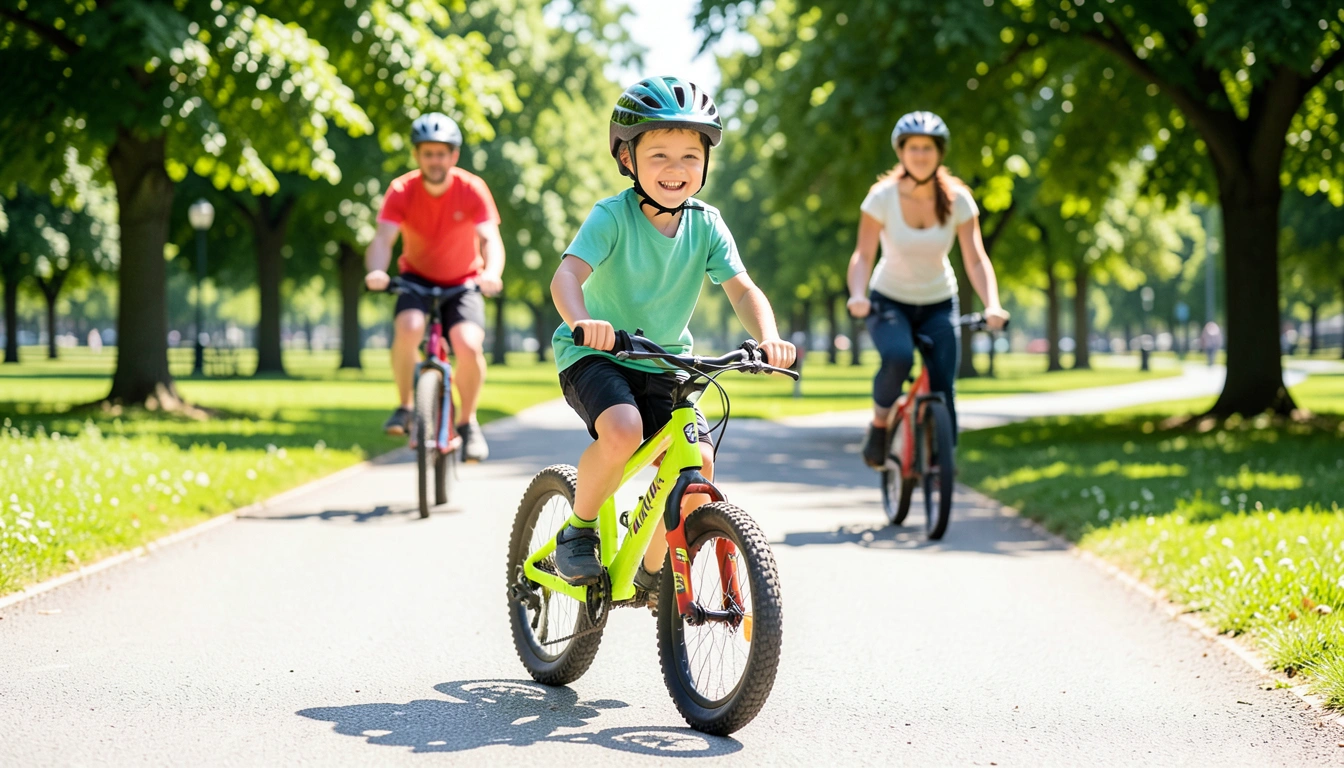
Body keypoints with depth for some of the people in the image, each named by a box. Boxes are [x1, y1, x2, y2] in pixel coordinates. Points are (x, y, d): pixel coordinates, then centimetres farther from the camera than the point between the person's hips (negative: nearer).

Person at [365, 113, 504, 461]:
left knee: (469, 345, -25)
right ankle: (405, 408, -11)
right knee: (408, 327, -32)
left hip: (463, 282, 0)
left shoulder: (472, 189, -17)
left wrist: (492, 272, -49)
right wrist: (377, 270, -50)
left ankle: (467, 422, 0)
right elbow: (383, 237, -28)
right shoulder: (402, 190, -16)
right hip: (417, 277, 0)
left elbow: (490, 238, -27)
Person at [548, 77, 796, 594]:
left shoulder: (706, 225, -5)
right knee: (623, 430, -34)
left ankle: (652, 572, 10)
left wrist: (767, 336, -33)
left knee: (697, 463, -14)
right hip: (596, 355, -4)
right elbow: (567, 274, -31)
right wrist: (582, 320, -53)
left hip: (664, 363, 4)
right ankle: (578, 530, -6)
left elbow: (742, 289, -12)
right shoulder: (612, 216, -17)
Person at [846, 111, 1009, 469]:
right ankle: (879, 424, -6)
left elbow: (975, 259, -16)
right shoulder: (883, 196, -15)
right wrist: (857, 296, -38)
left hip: (939, 305, 2)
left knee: (942, 387, -13)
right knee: (898, 358, -32)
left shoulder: (956, 199, -12)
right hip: (889, 301, -2)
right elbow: (863, 255, -19)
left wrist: (992, 305, -33)